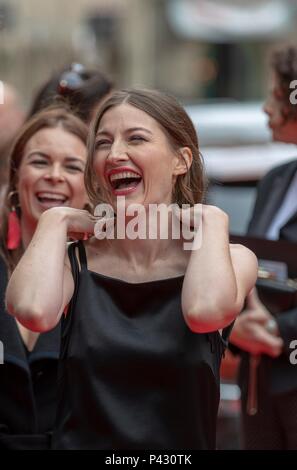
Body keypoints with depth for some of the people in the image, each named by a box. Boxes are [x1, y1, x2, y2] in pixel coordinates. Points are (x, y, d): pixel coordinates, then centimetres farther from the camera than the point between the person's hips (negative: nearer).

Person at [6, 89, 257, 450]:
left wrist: (211, 221, -6)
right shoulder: (75, 264, 3)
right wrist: (56, 222, -3)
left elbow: (205, 311, -20)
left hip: (181, 443, 0)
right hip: (80, 440, 0)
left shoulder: (230, 259, 2)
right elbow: (34, 311, -19)